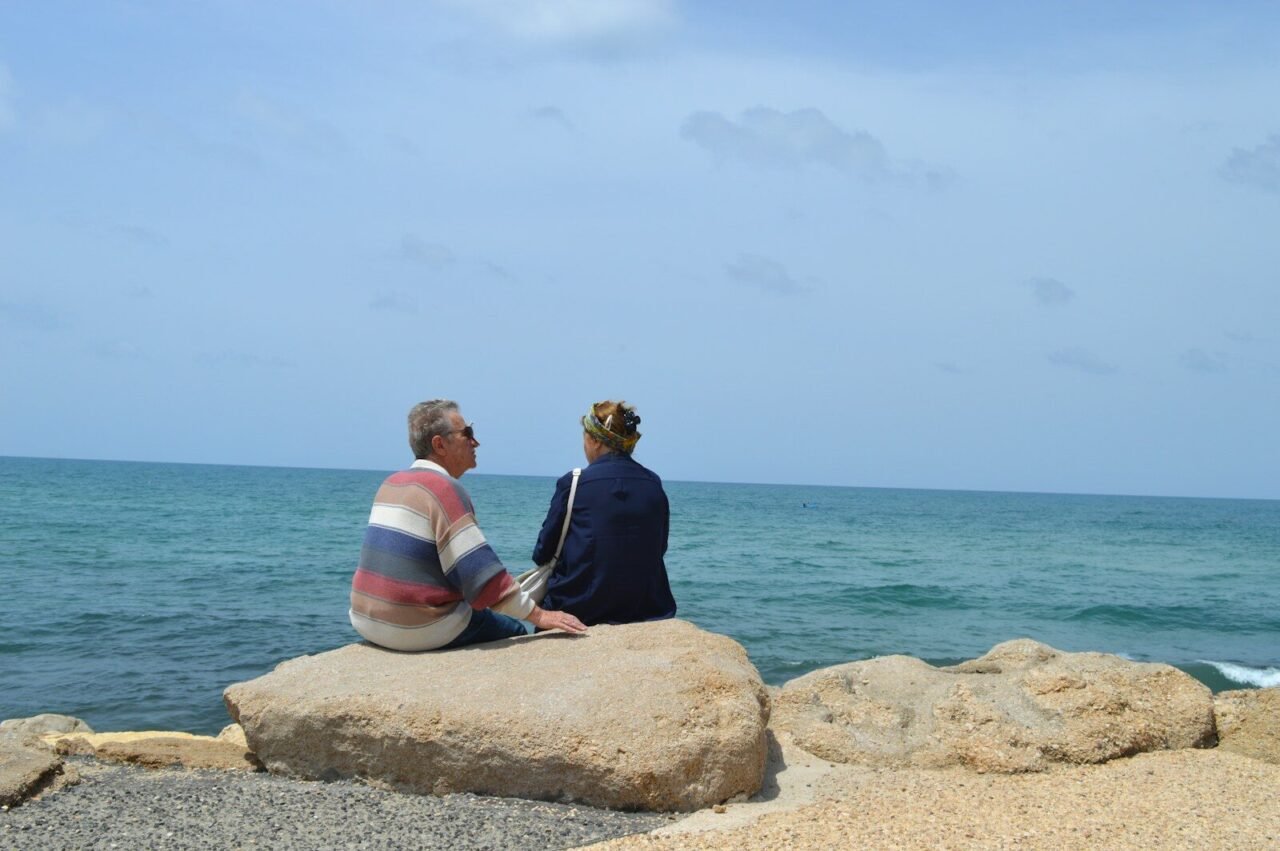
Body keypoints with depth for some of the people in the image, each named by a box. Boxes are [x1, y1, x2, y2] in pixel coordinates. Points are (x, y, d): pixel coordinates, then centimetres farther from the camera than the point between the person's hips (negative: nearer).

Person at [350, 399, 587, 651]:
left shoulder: (391, 484, 11)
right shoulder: (443, 488, -15)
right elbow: (480, 568, -22)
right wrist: (538, 615, -20)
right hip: (417, 629, -9)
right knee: (515, 634, 9)